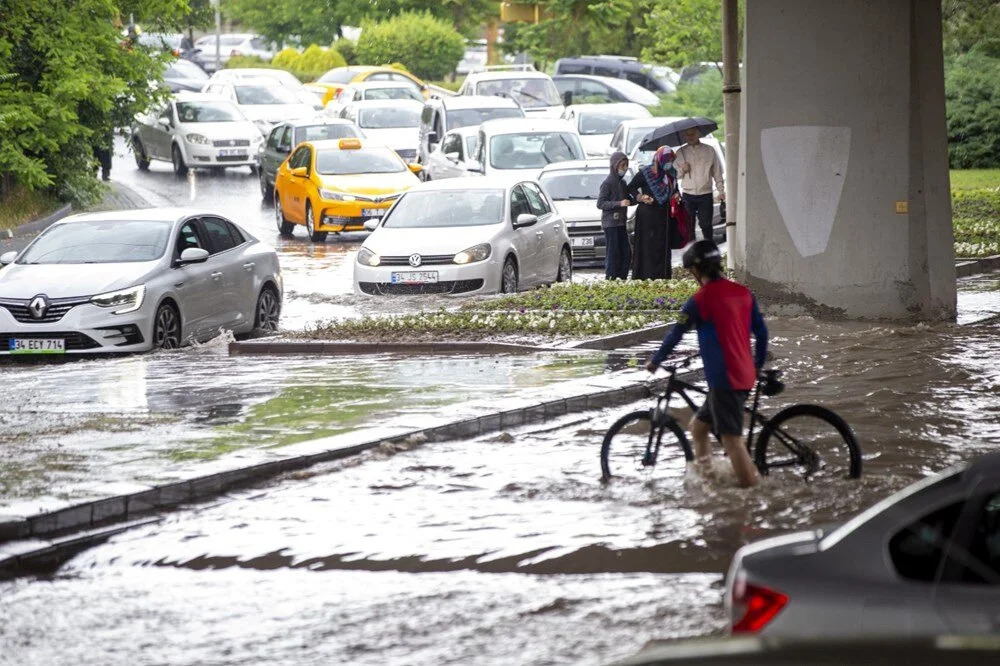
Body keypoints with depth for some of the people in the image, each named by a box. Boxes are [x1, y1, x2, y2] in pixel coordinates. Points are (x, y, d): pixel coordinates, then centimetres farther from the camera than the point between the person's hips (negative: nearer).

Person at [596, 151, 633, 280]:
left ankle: (622, 278, 12)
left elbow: (628, 200, 24)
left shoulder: (622, 182, 14)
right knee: (613, 254, -9)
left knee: (626, 253, 7)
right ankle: (610, 279, -6)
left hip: (620, 223, 8)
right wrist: (619, 203, -23)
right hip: (610, 223, -8)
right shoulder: (608, 183, -10)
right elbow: (600, 203, -15)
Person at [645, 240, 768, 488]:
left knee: (732, 439, -8)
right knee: (699, 425, 21)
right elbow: (761, 331, 15)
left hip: (724, 380, -8)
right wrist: (758, 365, 28)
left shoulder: (700, 300, -9)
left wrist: (655, 362, 14)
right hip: (745, 376, 8)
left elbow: (675, 335, -1)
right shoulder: (743, 293, 10)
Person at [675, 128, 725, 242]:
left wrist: (721, 190, 3)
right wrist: (682, 170, -10)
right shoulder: (681, 152, 9)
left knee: (706, 225, -2)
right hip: (688, 195, 1)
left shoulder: (709, 151, 5)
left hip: (705, 194, -1)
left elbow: (717, 172, 8)